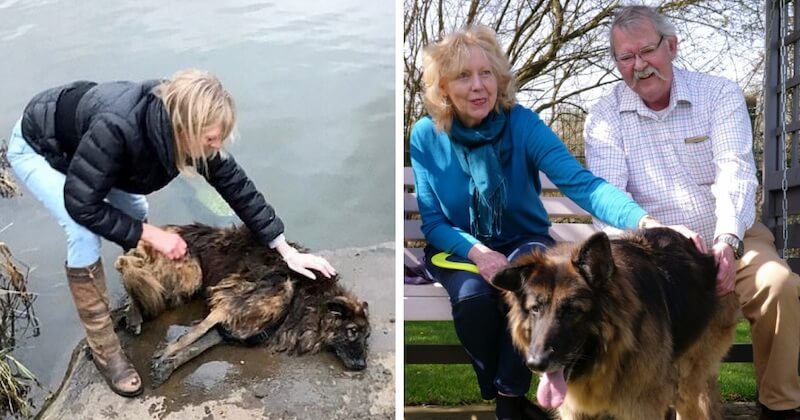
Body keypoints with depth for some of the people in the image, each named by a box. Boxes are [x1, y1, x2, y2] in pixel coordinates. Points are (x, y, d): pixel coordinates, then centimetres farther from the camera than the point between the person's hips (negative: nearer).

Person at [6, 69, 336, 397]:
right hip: (36, 148, -6)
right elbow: (82, 205, -34)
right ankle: (104, 349, -7)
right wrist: (152, 234, -27)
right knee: (84, 234, -22)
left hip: (79, 142, 7)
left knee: (135, 210, 7)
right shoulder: (117, 128, -44)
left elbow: (234, 184, -15)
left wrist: (287, 251, -14)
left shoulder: (182, 121, -24)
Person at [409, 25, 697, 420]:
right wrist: (476, 252, -29)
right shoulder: (426, 136, -11)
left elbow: (581, 182, -29)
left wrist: (646, 221, -47)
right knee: (473, 294, -32)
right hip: (458, 248, 0)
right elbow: (432, 221, -8)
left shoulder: (523, 123, -16)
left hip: (522, 242, 0)